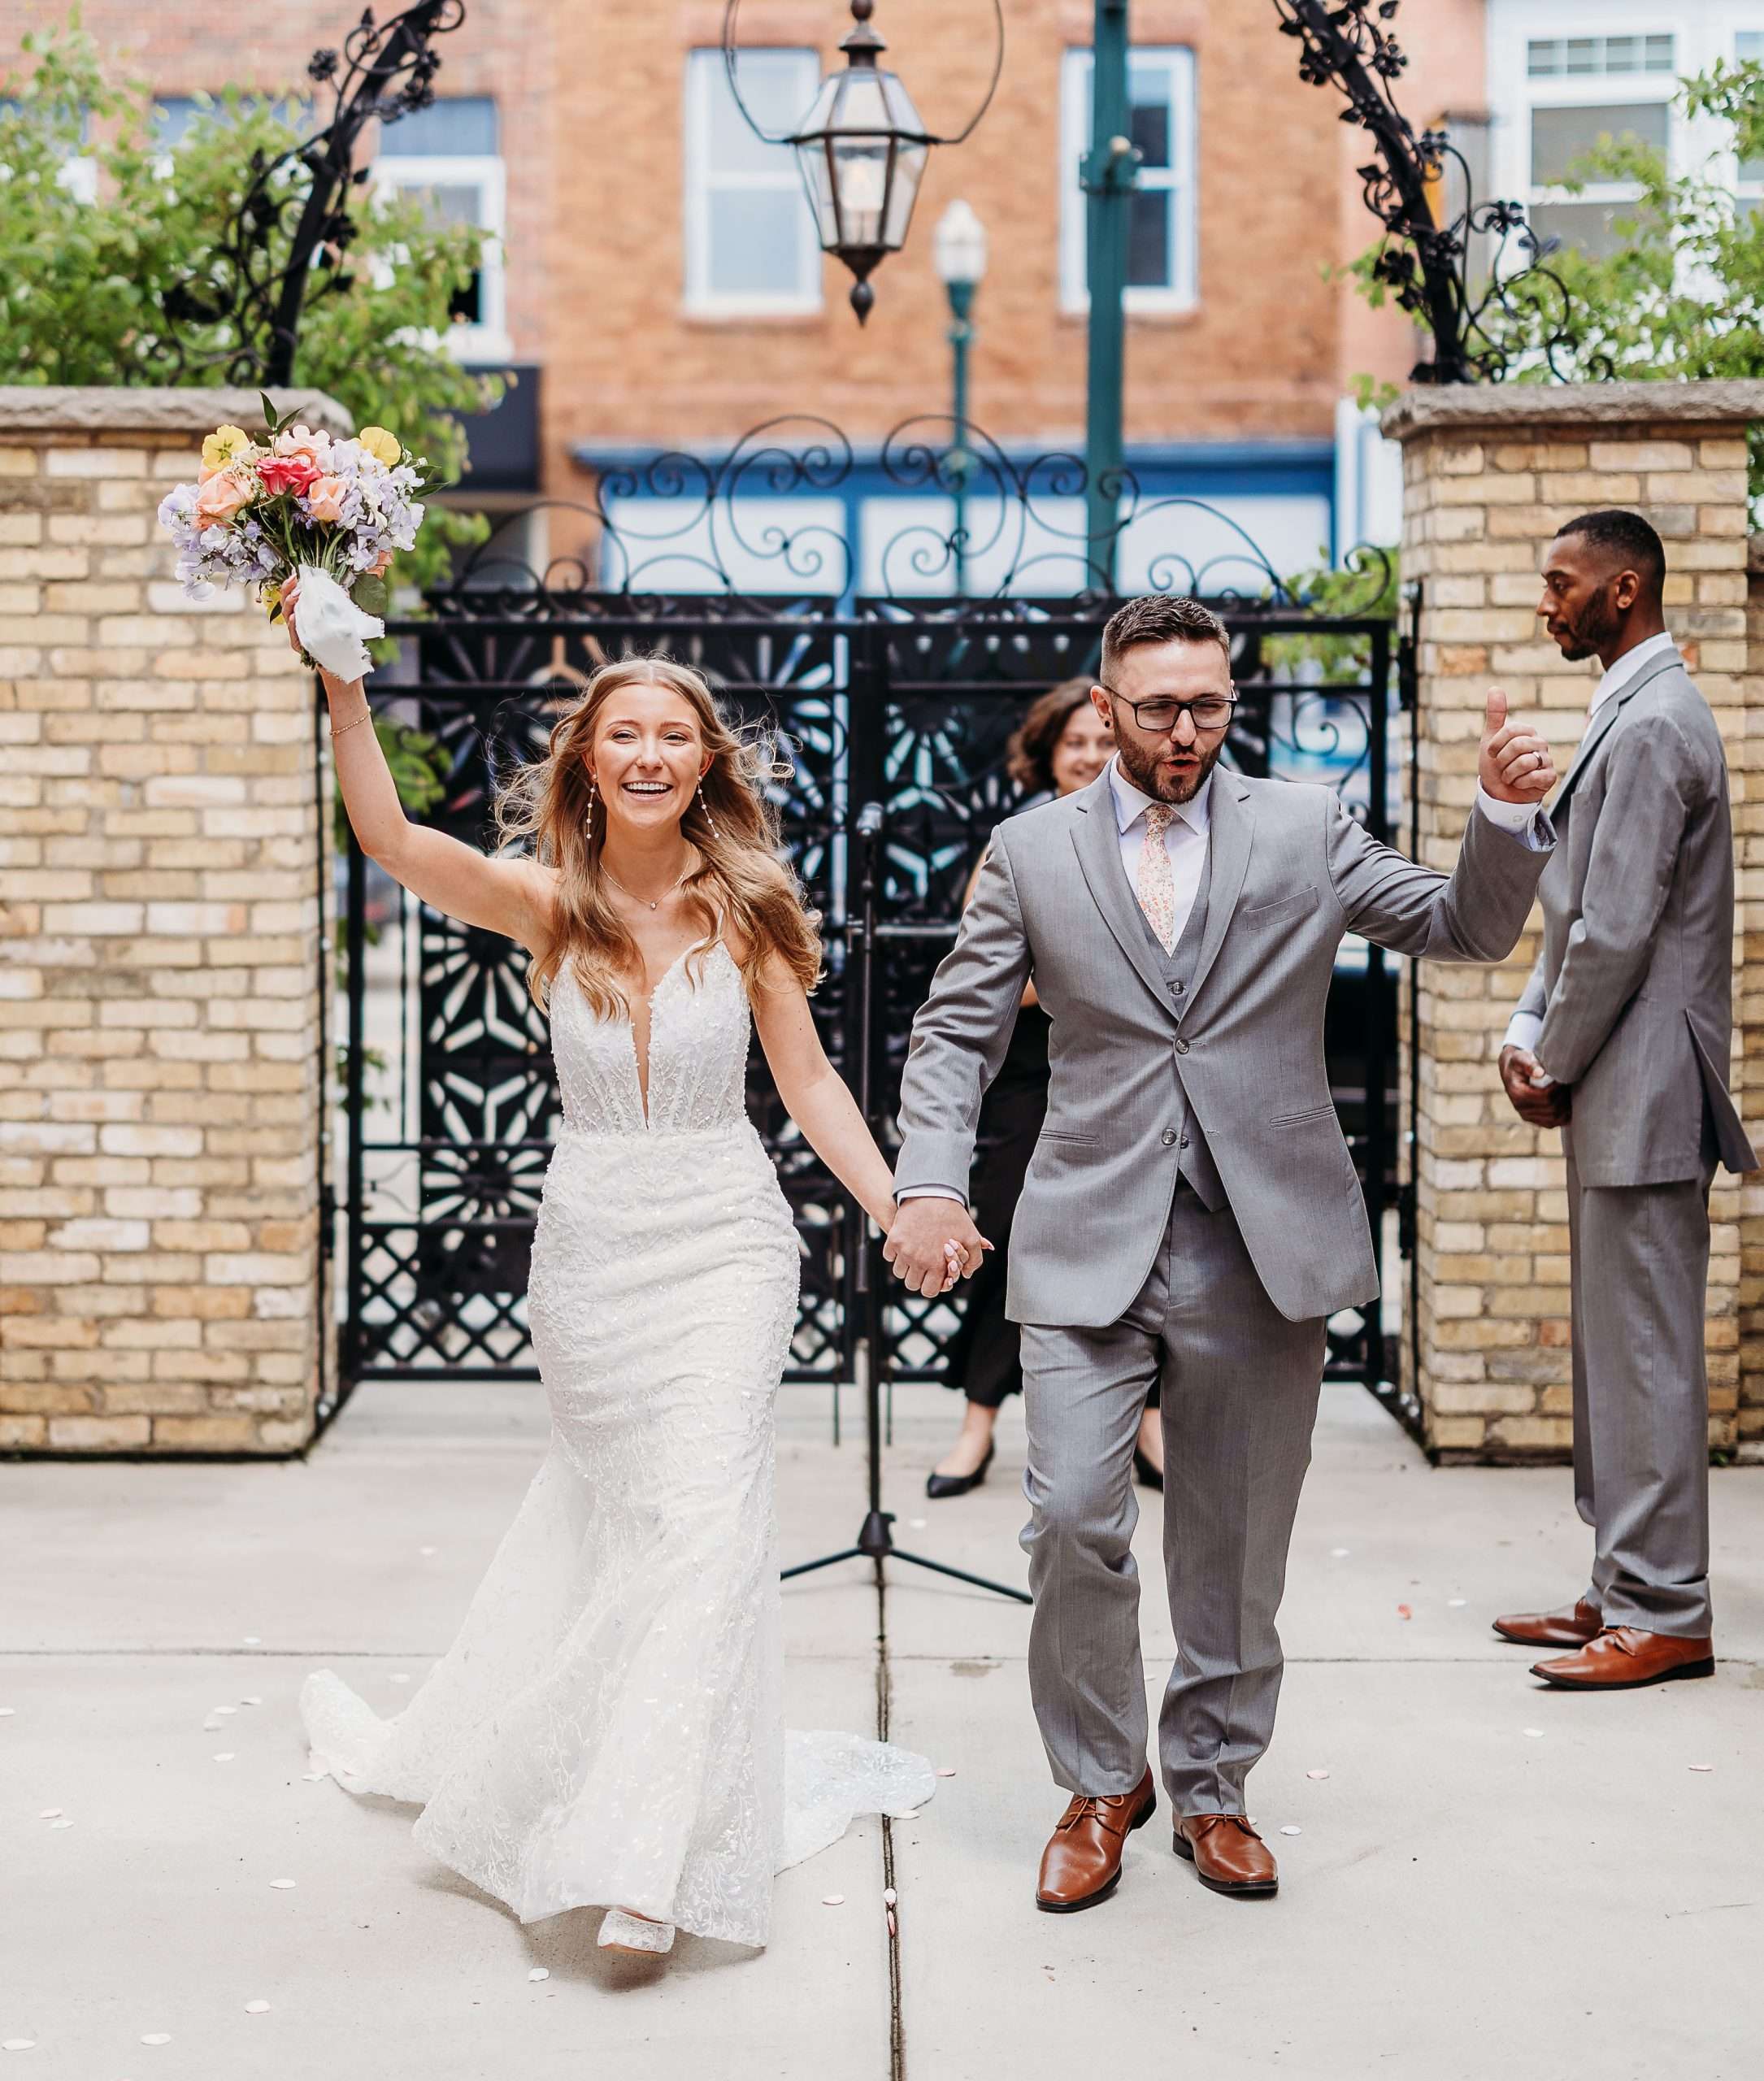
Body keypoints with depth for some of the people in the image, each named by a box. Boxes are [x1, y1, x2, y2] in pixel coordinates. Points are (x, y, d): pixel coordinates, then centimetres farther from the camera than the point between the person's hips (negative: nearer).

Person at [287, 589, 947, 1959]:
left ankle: (651, 1857, -5)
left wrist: (899, 1212, -8)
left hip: (723, 1242, -1)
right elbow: (388, 834, -17)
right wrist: (341, 681, -28)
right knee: (609, 1507, 14)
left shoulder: (745, 908, -4)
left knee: (703, 1518, -9)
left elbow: (809, 1083, 0)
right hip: (589, 1243, 1)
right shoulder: (547, 903, -3)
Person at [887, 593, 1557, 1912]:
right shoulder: (1032, 851, 7)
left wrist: (1508, 816, -13)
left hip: (1264, 1248, 1)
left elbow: (1467, 929, 6)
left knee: (1237, 1545, 9)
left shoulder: (1304, 830, 6)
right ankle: (1102, 1781, 15)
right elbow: (956, 1033, 7)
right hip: (1092, 1244, 0)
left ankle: (1213, 1787, 29)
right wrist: (929, 1184, -8)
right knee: (1074, 1521, -9)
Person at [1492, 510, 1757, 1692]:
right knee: (1616, 1351, 14)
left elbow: (1619, 932, -20)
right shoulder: (1631, 715, 18)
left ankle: (1664, 1615, 1)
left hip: (1643, 1099, -11)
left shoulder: (1652, 727, -16)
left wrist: (1556, 1068, -9)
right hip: (1618, 1101, 11)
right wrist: (1529, 1035, 7)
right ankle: (1625, 1591, 22)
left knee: (1648, 1358, -5)